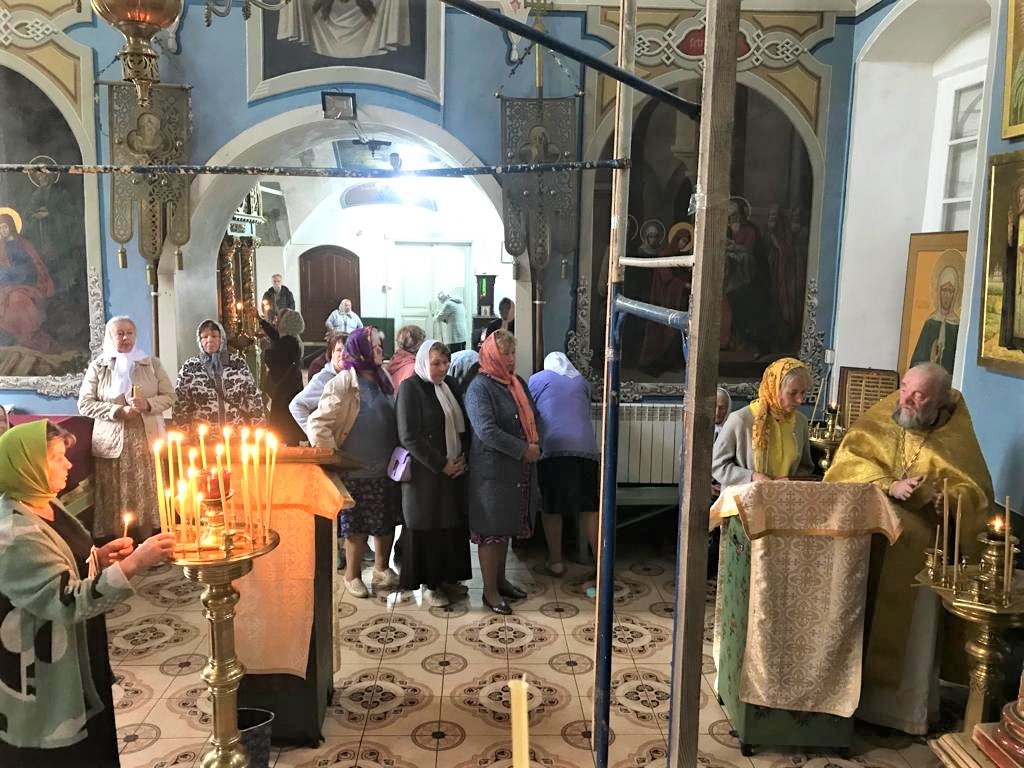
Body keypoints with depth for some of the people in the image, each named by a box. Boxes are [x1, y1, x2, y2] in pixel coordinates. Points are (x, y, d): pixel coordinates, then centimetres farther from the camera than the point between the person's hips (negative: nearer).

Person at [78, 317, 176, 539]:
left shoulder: (152, 364, 10)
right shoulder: (98, 366, 8)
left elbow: (169, 396, 9)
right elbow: (84, 404, 3)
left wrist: (147, 404, -11)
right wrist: (118, 410, -11)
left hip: (148, 441, 1)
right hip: (113, 444, -1)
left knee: (149, 496, -3)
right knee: (115, 499, -3)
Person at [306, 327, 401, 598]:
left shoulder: (384, 379, 4)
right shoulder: (343, 384, -15)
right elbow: (317, 424, -17)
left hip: (386, 468, 6)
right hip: (357, 471, -6)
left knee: (387, 522, 15)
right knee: (357, 526, 6)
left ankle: (381, 569, 33)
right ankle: (352, 576, 25)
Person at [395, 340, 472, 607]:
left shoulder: (450, 385, 9)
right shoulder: (410, 388, -9)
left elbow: (463, 425, 14)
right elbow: (409, 437, -14)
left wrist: (463, 457, -2)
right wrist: (441, 465, -14)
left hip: (455, 469, 6)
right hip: (425, 472, -6)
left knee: (454, 524, 10)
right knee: (428, 527, 3)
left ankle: (449, 577, 25)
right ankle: (429, 584, 15)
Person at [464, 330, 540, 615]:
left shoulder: (517, 383, 10)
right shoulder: (479, 387, -14)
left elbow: (531, 417, 19)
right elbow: (487, 431, -23)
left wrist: (535, 446, 0)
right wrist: (523, 450, -20)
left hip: (518, 470, 8)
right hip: (492, 471, -8)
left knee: (506, 527, 18)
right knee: (491, 530, 2)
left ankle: (500, 579, 33)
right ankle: (490, 591, 14)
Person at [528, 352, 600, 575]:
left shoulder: (537, 379, 14)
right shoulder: (581, 381, 21)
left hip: (551, 448, -2)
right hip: (585, 447, 2)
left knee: (551, 507, 9)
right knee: (589, 508, 8)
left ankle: (556, 561, 14)